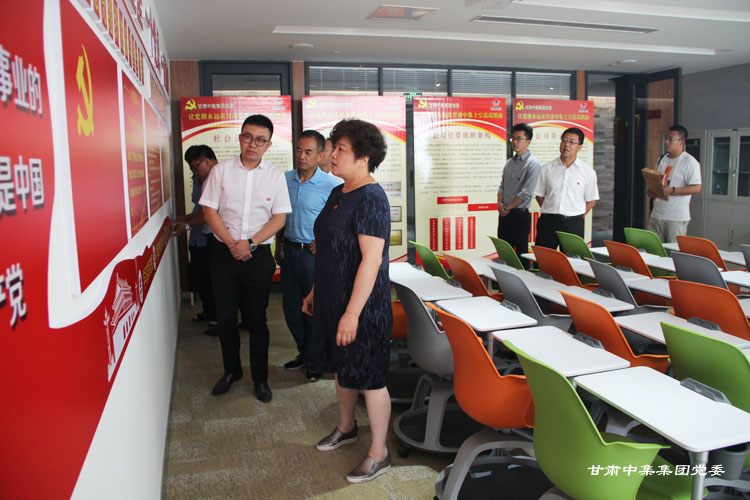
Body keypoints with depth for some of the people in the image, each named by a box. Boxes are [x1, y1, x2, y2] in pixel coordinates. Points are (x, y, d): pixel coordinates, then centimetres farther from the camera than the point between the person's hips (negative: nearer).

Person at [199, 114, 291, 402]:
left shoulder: (275, 175, 1)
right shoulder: (221, 171, 1)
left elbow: (279, 218, -3)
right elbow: (210, 210, -1)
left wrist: (249, 243, -13)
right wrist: (232, 243, -11)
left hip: (258, 256, -1)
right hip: (224, 254, 1)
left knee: (256, 319, 6)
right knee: (225, 317, 10)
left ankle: (260, 378, 21)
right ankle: (231, 370, 31)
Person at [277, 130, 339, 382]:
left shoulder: (331, 185, -12)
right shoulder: (285, 180, 5)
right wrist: (279, 245, 14)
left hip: (314, 254, -5)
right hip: (290, 251, 5)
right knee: (291, 307, 13)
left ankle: (314, 360, 22)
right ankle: (304, 352, 33)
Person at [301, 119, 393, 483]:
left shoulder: (371, 198, -19)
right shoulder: (338, 194, 9)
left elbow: (371, 259, -24)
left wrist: (352, 313, -26)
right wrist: (315, 291, 20)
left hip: (363, 305, -9)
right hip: (333, 299, 9)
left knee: (369, 377, 3)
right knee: (342, 367, 23)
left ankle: (379, 454, 20)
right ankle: (346, 427, 45)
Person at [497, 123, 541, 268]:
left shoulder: (532, 163, -9)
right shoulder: (509, 163, 14)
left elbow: (527, 193, -15)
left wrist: (508, 207, -9)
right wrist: (500, 203, -3)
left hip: (520, 214, -7)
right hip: (505, 214, 7)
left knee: (521, 252, 0)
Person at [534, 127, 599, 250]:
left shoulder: (588, 172, 4)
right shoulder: (547, 168, 6)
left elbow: (591, 200, 9)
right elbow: (539, 195, 12)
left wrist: (578, 216, 2)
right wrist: (551, 212, 5)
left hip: (574, 224, -1)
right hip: (548, 222, 1)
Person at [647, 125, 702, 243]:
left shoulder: (690, 162, -7)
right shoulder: (661, 160, 17)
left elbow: (696, 188, -14)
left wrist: (672, 191, -23)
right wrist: (651, 192, 4)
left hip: (677, 219, -7)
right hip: (656, 215, 7)